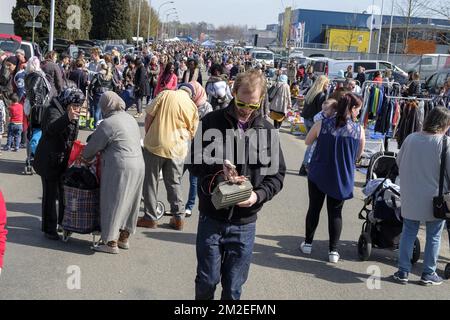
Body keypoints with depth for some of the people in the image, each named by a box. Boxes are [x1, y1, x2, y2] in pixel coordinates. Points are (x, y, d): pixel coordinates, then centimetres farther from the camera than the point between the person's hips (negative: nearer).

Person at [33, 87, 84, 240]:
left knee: (65, 191, 16)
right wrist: (67, 118, -56)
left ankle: (63, 221, 32)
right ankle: (49, 229, 7)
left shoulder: (73, 114, 10)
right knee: (50, 194, -2)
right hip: (50, 161, -8)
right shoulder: (53, 111, -18)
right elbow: (51, 128, -40)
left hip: (64, 160, 8)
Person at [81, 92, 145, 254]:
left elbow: (92, 147, -4)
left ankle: (111, 243, 6)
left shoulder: (108, 123, -12)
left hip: (120, 169, -8)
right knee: (129, 203, 15)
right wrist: (102, 153, 23)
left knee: (112, 204, 1)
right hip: (138, 166, 8)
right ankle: (124, 238, 25)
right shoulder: (130, 118, 13)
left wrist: (86, 157, 17)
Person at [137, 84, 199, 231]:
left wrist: (148, 135, 9)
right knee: (174, 183, 16)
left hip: (155, 145, -2)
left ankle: (150, 218, 13)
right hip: (177, 149, 2)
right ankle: (178, 218, 17)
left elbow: (149, 116, -5)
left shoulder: (165, 94, -3)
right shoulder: (193, 106, 4)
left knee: (150, 182, 9)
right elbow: (191, 133, 9)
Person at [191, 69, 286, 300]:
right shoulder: (212, 122, -3)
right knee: (207, 281, 10)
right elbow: (196, 162, -2)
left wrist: (258, 195, -15)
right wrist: (217, 177, -20)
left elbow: (277, 173, 3)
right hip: (211, 217, -1)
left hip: (245, 223, 1)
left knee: (233, 288, 11)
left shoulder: (267, 131, 1)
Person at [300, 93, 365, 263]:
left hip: (318, 175, 0)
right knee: (335, 213, 12)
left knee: (314, 208, 17)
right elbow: (358, 155, 3)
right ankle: (333, 251, 15)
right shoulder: (359, 129, -10)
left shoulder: (322, 124, -11)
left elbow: (308, 142, 5)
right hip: (342, 178, 0)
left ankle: (308, 243, 28)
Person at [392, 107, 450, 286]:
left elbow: (399, 162, 8)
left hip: (410, 197, 3)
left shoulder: (410, 139, -5)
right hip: (435, 200, -3)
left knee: (408, 233, 14)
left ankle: (403, 272, 16)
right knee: (434, 236, 13)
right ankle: (428, 274, 20)